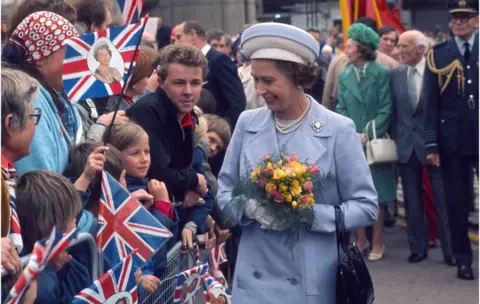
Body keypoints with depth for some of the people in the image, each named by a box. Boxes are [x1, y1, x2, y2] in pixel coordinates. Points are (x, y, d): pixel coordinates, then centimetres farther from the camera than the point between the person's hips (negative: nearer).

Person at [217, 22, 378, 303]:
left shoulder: (338, 130, -7)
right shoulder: (247, 123, 2)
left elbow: (366, 207, -6)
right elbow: (225, 192, 9)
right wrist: (250, 208, -12)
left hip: (315, 279, -2)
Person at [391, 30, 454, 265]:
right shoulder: (395, 75, 5)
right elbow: (393, 110, 10)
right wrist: (396, 137, 4)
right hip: (406, 144, 4)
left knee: (443, 198, 1)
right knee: (412, 200, 9)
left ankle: (450, 250, 9)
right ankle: (418, 247, 19)